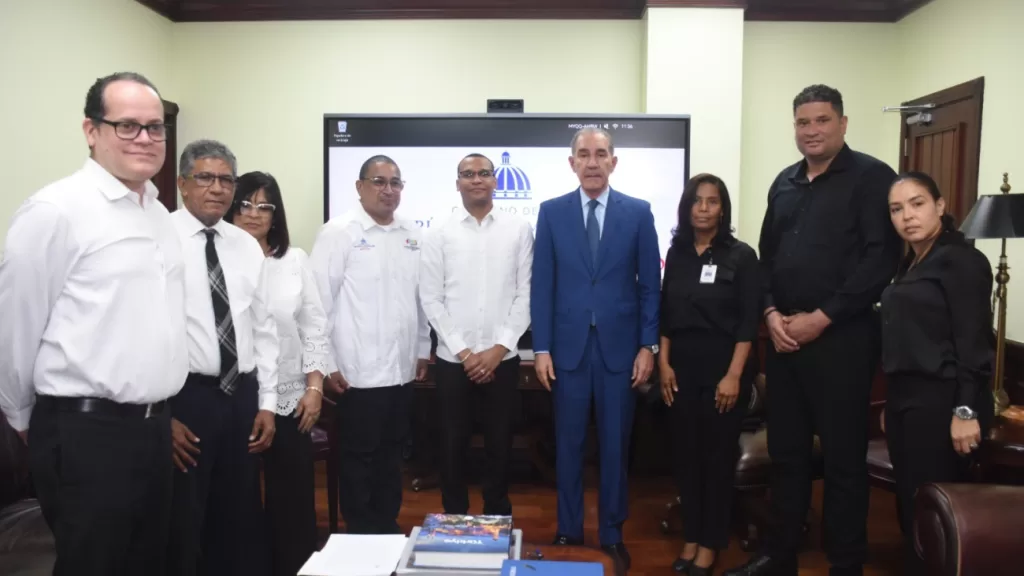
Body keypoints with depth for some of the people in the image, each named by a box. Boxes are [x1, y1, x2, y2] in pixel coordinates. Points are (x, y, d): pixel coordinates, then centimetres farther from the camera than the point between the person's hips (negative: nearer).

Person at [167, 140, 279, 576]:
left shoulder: (247, 246, 9)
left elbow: (263, 327, 10)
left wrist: (266, 403, 6)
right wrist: (162, 413, -12)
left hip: (242, 396, 5)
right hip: (183, 397, -5)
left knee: (240, 523, 17)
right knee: (181, 528, 8)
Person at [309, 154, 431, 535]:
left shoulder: (412, 235, 9)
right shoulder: (339, 232, -8)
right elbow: (319, 300, -11)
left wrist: (423, 349, 15)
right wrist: (327, 363, -12)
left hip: (402, 369, 6)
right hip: (359, 370, -5)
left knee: (391, 455, 16)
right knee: (359, 458, 7)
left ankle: (388, 529, 31)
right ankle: (360, 535, 23)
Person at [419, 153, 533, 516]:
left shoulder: (519, 230, 2)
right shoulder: (441, 234, 1)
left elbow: (525, 293, -1)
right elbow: (430, 299, -1)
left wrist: (498, 349, -8)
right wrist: (463, 351, -8)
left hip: (502, 359, 0)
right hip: (452, 359, 0)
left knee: (500, 443, 11)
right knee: (453, 444, 9)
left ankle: (498, 519, 28)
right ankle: (455, 520, 27)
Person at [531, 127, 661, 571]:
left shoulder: (638, 212, 1)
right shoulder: (552, 212, 2)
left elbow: (650, 284, 2)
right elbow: (542, 285, 1)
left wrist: (648, 345, -3)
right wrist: (542, 348, -3)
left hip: (619, 345, 0)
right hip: (568, 344, 0)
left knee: (615, 444, 9)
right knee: (568, 444, 10)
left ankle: (612, 534, 25)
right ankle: (569, 530, 26)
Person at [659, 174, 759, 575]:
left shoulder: (741, 256, -5)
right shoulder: (676, 254, 6)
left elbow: (749, 322, -9)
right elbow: (665, 314, 9)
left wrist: (733, 375, -14)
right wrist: (664, 363, 2)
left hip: (723, 367, -3)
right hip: (682, 367, 4)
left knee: (718, 456, 5)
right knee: (686, 453, 9)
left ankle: (710, 544, 18)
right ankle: (690, 538, 22)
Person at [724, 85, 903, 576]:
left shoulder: (871, 177, -4)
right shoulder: (784, 183, 15)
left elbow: (881, 259, -13)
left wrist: (821, 318, -14)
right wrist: (771, 313, 0)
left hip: (842, 338, -6)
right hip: (783, 337, 6)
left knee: (843, 457, 3)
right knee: (785, 451, 12)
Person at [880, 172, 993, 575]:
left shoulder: (961, 259, -8)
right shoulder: (910, 264, 15)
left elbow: (975, 341, -15)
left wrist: (966, 411, -21)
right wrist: (891, 404, 15)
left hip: (941, 402, -8)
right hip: (905, 399, 8)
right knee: (909, 507, 12)